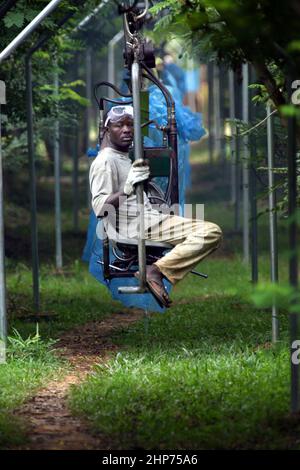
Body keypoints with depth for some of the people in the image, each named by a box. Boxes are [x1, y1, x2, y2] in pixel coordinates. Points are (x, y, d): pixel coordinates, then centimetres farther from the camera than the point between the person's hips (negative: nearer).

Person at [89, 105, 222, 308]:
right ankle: (155, 271, -29)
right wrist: (128, 189, -33)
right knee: (210, 232, -22)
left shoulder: (125, 158, 23)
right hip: (132, 228, -10)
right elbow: (100, 208, -22)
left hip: (149, 219, 10)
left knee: (212, 231, 2)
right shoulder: (105, 161, -9)